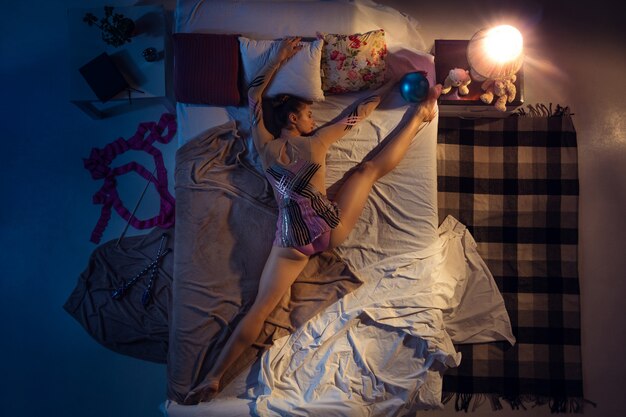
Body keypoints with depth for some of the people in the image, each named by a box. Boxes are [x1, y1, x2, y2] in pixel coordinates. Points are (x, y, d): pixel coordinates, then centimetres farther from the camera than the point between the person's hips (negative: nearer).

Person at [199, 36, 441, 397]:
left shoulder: (265, 145, 9)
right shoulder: (316, 142, 4)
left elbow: (254, 95, 23)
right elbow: (356, 114, 17)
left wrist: (279, 58, 28)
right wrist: (388, 88, 31)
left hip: (293, 239, 1)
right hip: (333, 228, -1)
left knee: (260, 308, 5)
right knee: (371, 168, 19)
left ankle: (215, 377, 5)